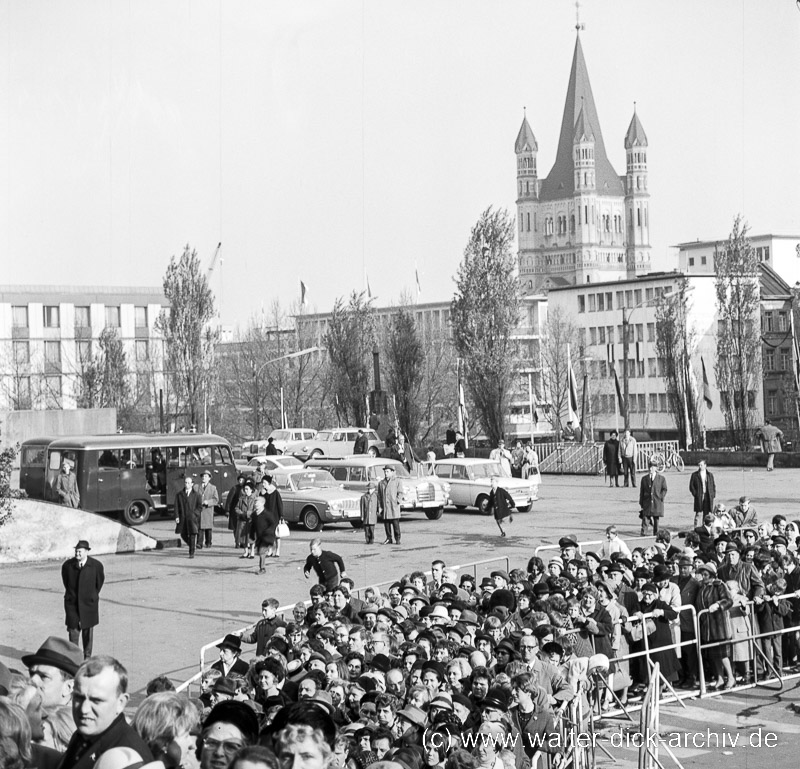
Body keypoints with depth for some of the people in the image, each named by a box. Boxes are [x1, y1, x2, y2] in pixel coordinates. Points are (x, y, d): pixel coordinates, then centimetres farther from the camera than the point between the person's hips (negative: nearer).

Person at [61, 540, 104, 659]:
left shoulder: (96, 565, -10)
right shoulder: (67, 565, -7)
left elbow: (99, 582, 8)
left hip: (89, 603, 0)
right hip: (72, 603, 0)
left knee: (88, 630, 9)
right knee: (73, 630, -3)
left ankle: (87, 656, 22)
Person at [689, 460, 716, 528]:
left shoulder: (710, 475, 11)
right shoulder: (694, 475, 3)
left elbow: (713, 486, 15)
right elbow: (691, 486, 2)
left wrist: (713, 495, 4)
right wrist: (695, 494, -8)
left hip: (708, 497, 3)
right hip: (699, 497, -3)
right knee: (698, 514, -6)